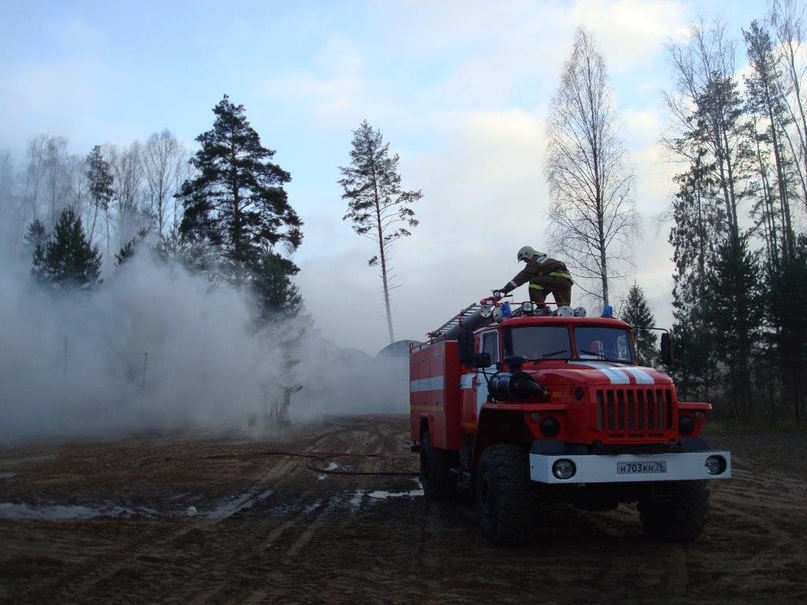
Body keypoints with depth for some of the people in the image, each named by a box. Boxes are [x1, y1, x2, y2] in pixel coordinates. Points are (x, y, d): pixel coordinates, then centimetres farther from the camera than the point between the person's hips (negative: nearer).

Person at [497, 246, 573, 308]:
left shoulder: (534, 262, 2)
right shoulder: (544, 259, 31)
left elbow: (523, 276, -5)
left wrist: (506, 288, -7)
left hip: (559, 276, -9)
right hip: (567, 280, 9)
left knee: (534, 282, -8)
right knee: (563, 307, 10)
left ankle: (541, 306, -12)